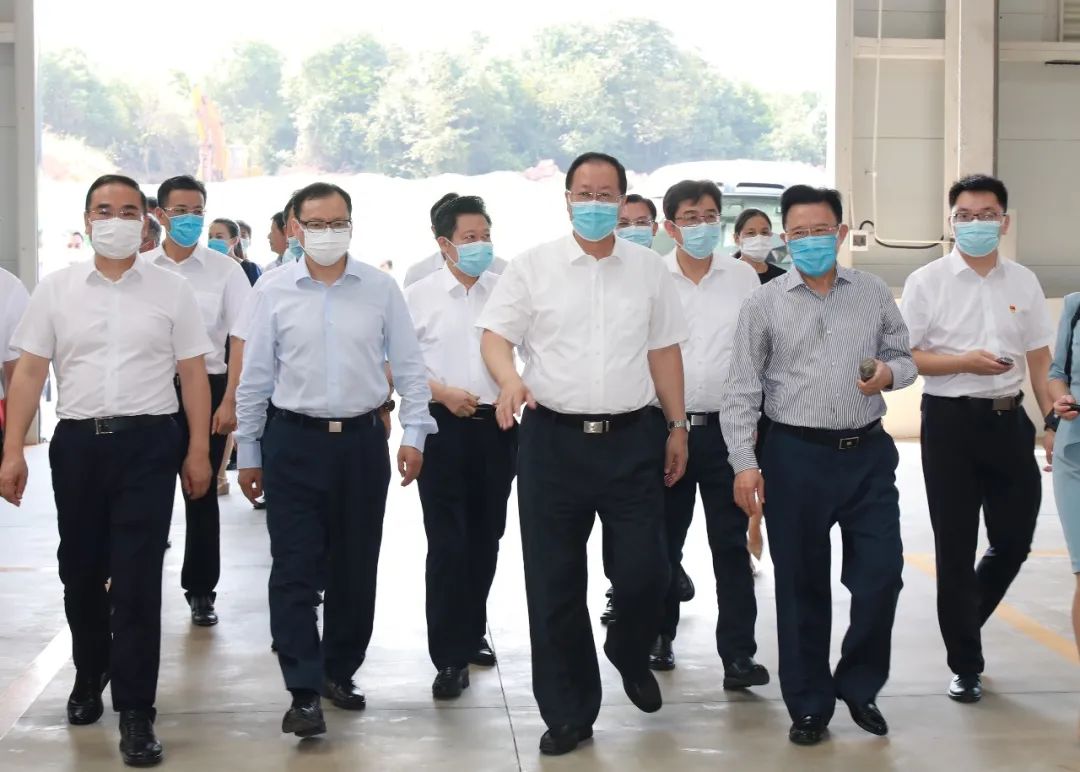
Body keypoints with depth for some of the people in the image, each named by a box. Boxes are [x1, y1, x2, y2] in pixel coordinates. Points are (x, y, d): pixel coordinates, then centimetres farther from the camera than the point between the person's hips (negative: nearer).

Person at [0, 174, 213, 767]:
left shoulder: (172, 291, 2)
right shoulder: (55, 289, 6)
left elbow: (193, 375, 4)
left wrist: (198, 451, -2)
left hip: (148, 443, -2)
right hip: (77, 442, 2)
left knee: (137, 579, -4)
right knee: (80, 572, 13)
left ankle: (135, 712, 2)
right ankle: (89, 676, 38)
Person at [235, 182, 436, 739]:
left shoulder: (380, 288, 0)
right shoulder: (275, 290, -1)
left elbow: (409, 365, 6)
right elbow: (255, 377, 5)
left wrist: (415, 433, -1)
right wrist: (248, 451, 7)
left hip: (361, 441, 1)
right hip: (294, 442, -1)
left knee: (355, 569, 11)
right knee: (295, 572, -4)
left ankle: (340, 672, 28)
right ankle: (304, 693, 0)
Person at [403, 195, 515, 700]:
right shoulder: (420, 296, -1)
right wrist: (443, 393, -13)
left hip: (496, 425, 3)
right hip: (444, 427, -3)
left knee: (485, 538, 13)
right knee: (447, 543, -5)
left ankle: (473, 633, 30)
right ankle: (450, 657, 0)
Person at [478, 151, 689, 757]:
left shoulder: (649, 269, 8)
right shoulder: (535, 266, 2)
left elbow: (665, 351, 12)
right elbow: (496, 336, -2)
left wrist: (677, 426, 10)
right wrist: (510, 378, -23)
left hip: (632, 439, 1)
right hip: (553, 439, -1)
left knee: (644, 570, -3)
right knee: (556, 583, 5)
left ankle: (630, 655, 32)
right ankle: (569, 712, 18)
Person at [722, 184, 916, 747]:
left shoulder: (875, 295, 7)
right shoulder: (764, 304, 0)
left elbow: (905, 357, 15)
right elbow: (742, 390, -1)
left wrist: (889, 372, -10)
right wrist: (744, 463, -9)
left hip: (867, 453, 2)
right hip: (795, 457, -2)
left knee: (881, 575, 1)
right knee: (801, 585, 6)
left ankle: (858, 686, 25)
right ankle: (809, 704, 20)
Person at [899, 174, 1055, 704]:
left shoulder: (1024, 282, 7)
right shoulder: (927, 282, -4)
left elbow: (1040, 358, 10)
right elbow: (904, 357, -6)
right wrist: (966, 362, -19)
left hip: (1008, 419, 4)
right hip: (951, 421, -4)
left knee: (1015, 539, 9)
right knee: (955, 548, 3)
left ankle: (964, 622, 35)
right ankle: (965, 665, 15)